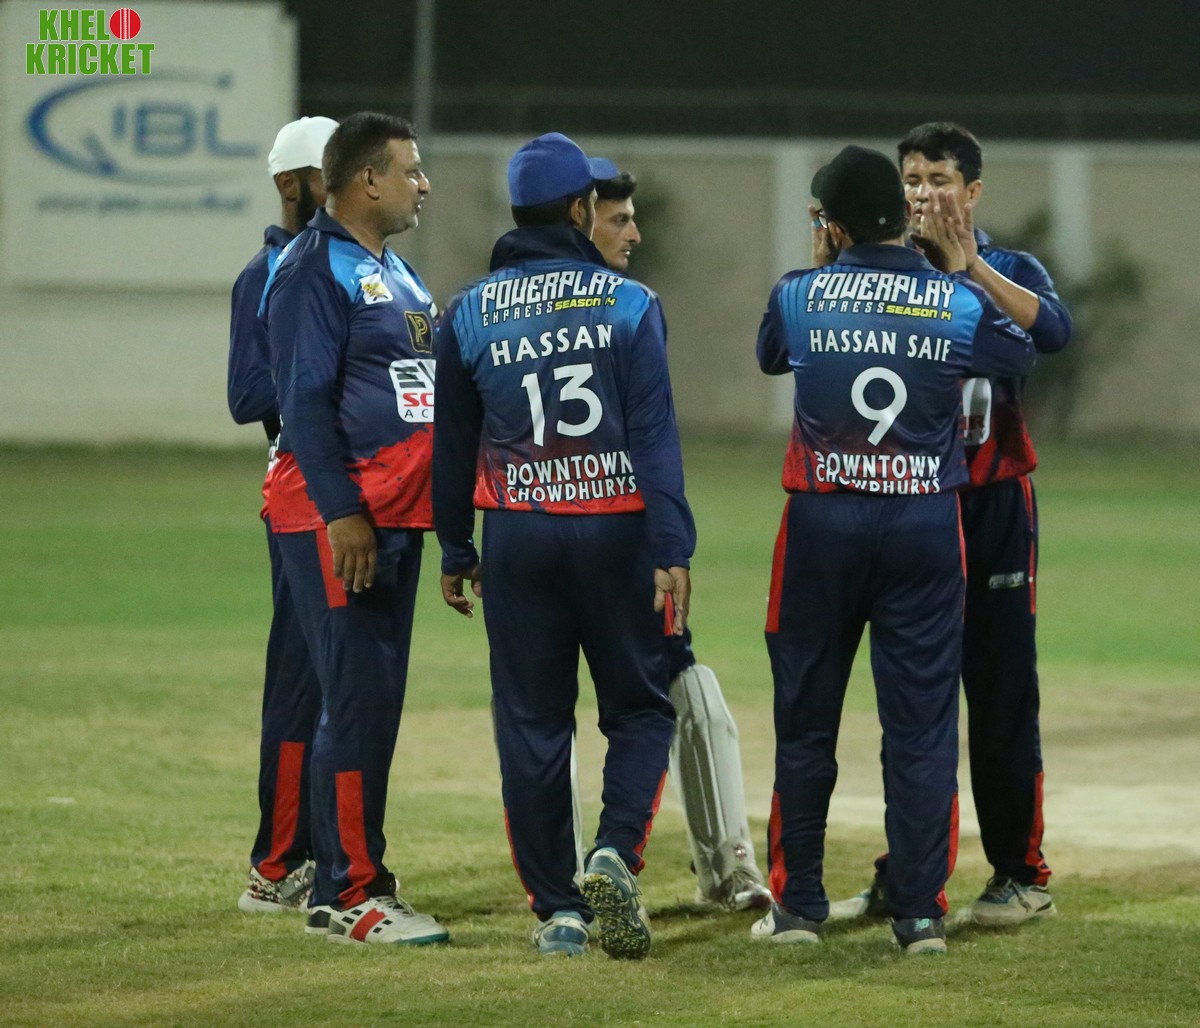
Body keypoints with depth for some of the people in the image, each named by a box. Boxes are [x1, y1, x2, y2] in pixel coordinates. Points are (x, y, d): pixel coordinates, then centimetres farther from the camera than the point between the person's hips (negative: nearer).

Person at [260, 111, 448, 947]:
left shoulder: (395, 272, 19)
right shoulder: (315, 269, -11)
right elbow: (305, 399, -17)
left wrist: (444, 517, 18)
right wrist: (341, 514, -22)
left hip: (398, 515, 9)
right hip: (337, 515, -9)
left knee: (379, 701, 11)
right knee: (358, 700, -10)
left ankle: (357, 877, 17)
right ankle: (347, 895, -8)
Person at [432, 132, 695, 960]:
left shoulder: (468, 315, 5)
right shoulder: (629, 304, -4)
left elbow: (453, 447, 10)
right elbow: (655, 435, -10)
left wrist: (456, 552, 19)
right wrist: (673, 551, -12)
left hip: (516, 537, 2)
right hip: (615, 532, -2)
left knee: (533, 723, 7)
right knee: (642, 706, 10)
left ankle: (558, 910, 7)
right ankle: (616, 854, -14)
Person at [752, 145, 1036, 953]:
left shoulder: (799, 295, -5)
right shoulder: (959, 304, -5)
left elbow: (770, 356, 17)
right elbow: (1020, 354, 16)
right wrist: (961, 269, 17)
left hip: (822, 524, 0)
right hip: (927, 528, 0)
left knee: (806, 719, 10)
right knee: (922, 725, 3)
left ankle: (798, 907, 14)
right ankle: (921, 911, 1)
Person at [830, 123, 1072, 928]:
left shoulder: (1009, 273, 2)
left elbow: (1053, 331, -20)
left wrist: (971, 266, -27)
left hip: (993, 504, -3)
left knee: (1002, 694, -2)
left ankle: (1023, 875, 4)